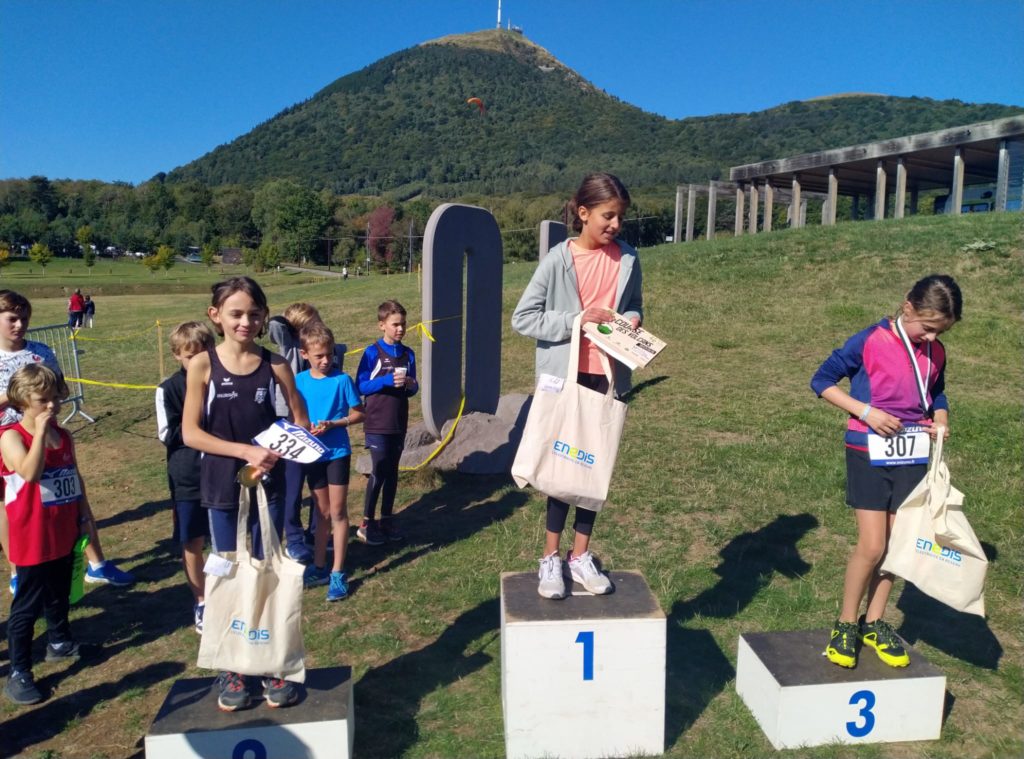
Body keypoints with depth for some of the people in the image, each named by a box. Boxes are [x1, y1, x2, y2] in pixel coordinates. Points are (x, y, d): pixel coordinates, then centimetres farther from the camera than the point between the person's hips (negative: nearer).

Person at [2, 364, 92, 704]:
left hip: (64, 534, 6)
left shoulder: (64, 436, 4)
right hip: (33, 540, -6)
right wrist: (40, 431, -34)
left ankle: (60, 642, 43)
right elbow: (30, 472, -34)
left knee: (60, 594, 23)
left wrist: (84, 513, 15)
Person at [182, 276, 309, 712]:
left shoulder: (275, 366, -5)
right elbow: (190, 433, -10)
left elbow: (301, 424, 1)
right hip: (222, 488, 0)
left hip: (269, 485, 1)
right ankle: (232, 671, 27)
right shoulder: (202, 366, -8)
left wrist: (273, 455, -17)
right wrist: (246, 451, -19)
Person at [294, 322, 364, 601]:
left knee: (337, 512, 2)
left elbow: (358, 414, -6)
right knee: (323, 513, 15)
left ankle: (337, 573, 10)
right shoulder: (300, 381, -1)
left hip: (338, 452, -3)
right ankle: (319, 567, 26)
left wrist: (332, 424, -20)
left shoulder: (341, 380, -11)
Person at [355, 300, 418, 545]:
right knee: (378, 473, -4)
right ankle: (366, 524, 8)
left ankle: (386, 519, 22)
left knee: (392, 472, 11)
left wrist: (411, 384, -10)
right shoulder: (372, 353, -8)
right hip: (377, 425, -5)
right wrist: (387, 380, -21)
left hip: (399, 424, 5)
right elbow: (360, 387, -9)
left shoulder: (408, 354, 7)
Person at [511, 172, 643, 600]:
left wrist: (632, 319, -8)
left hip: (608, 377, 4)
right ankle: (550, 559, 20)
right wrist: (575, 320, -19)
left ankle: (580, 557, 25)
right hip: (565, 377, -3)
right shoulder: (559, 260, -10)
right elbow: (522, 318, -11)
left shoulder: (627, 259, 1)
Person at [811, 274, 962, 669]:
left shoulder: (935, 353, 4)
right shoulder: (869, 342, -13)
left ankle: (874, 622, 25)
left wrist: (941, 421, -3)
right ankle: (846, 624, 12)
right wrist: (865, 412, -19)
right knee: (871, 547, -7)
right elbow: (822, 380, -9)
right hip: (869, 454, -5)